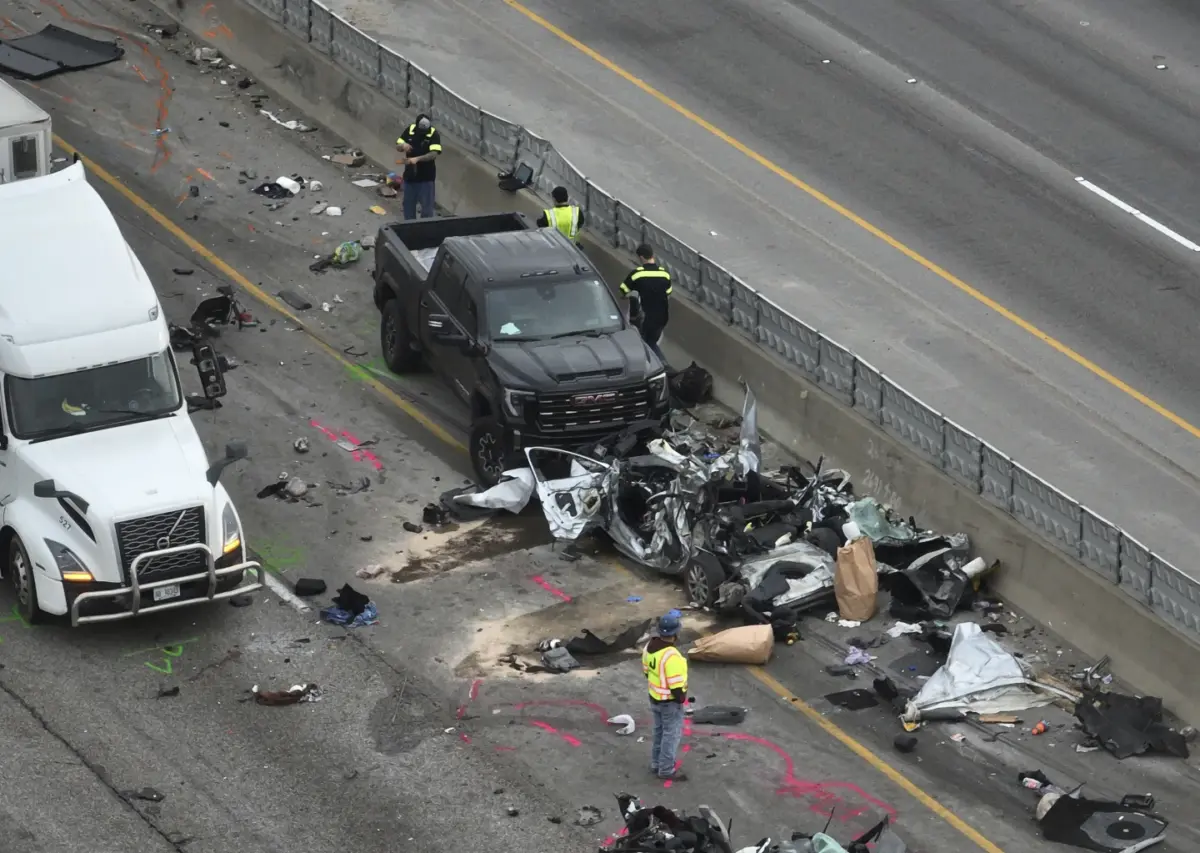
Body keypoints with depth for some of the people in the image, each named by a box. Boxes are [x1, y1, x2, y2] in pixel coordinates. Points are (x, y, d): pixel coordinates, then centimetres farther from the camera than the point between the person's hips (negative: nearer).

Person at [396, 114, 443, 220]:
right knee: (408, 204, 15)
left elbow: (434, 154, -27)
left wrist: (417, 159, -40)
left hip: (426, 177, -4)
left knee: (427, 207, 1)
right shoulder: (410, 130, -4)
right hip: (410, 175, 4)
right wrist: (403, 145, -23)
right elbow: (397, 147, 1)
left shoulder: (434, 134, -16)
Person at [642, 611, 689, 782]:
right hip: (670, 702, -8)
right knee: (672, 735, 7)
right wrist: (682, 698, -10)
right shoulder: (671, 656, -33)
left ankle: (656, 764, 35)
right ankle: (666, 770, 16)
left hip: (655, 698, 8)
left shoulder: (650, 646, -6)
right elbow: (675, 685, -28)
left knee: (659, 731, 23)